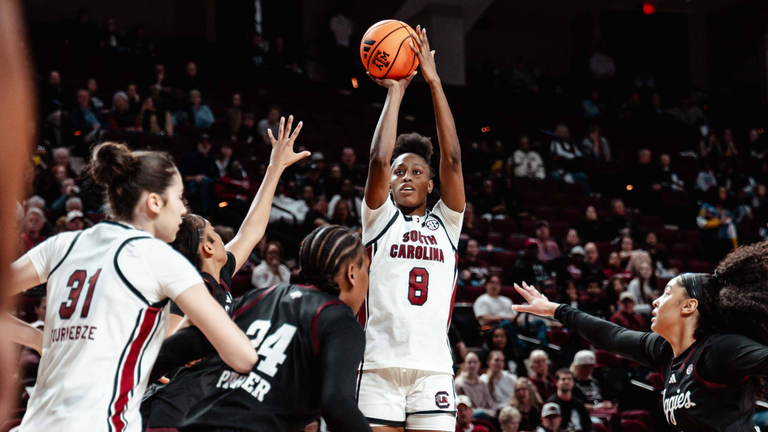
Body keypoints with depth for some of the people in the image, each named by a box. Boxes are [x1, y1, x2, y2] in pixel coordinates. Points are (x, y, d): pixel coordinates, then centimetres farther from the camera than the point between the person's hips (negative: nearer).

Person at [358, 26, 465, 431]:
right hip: (379, 365, -1)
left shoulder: (445, 224, 17)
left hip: (433, 368, 1)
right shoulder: (380, 219, 14)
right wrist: (395, 91, 4)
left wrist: (434, 81, 3)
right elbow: (378, 159, -3)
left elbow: (452, 158, 5)